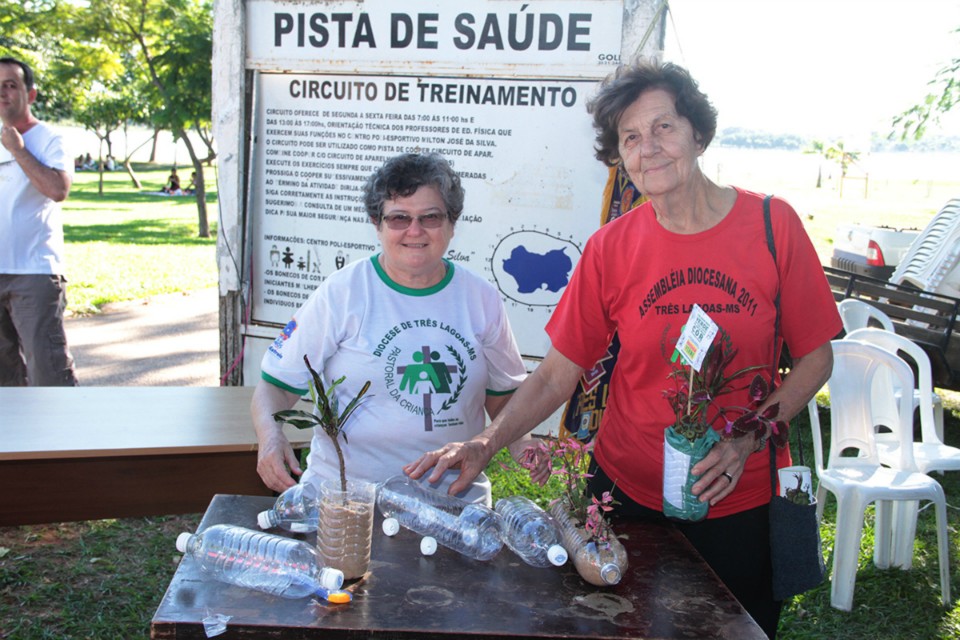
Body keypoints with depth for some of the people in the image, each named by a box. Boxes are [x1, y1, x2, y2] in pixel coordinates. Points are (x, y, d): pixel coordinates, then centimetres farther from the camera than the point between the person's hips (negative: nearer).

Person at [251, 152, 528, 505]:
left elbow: (503, 396, 19)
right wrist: (270, 436, -17)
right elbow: (277, 383, 2)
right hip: (344, 495, -2)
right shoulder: (341, 292, 0)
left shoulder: (481, 299, 9)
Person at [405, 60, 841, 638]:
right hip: (629, 493, 1)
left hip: (740, 501, 0)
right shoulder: (611, 248, -7)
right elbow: (557, 374, -5)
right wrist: (485, 444, -19)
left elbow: (815, 356, -3)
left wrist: (746, 441, -17)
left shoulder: (772, 224, -9)